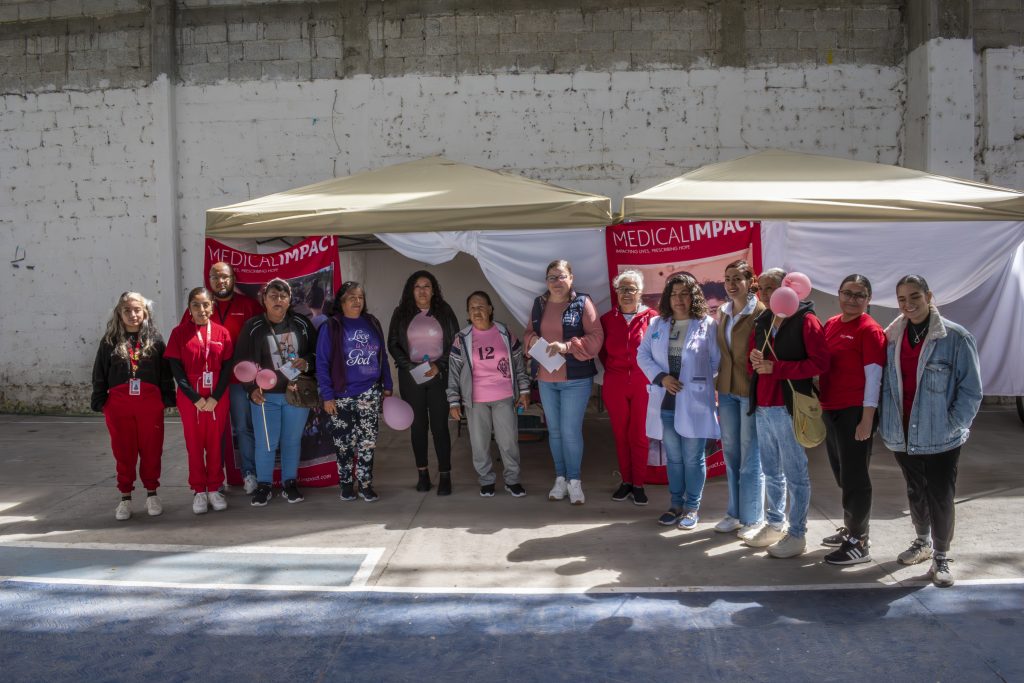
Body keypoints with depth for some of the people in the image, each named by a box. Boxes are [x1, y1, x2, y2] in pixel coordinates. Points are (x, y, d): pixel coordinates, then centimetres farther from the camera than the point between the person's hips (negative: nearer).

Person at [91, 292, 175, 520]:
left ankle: (152, 494, 20)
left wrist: (168, 398, 0)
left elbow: (165, 372, 5)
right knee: (123, 451, 7)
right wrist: (99, 402, 2)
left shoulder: (155, 339, 5)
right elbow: (99, 374, 7)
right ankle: (125, 497, 18)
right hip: (119, 405, 1)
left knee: (151, 450, 6)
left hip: (150, 404, 0)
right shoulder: (110, 341, 6)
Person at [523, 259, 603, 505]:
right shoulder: (539, 303, 9)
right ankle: (560, 478, 24)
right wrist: (532, 339, -8)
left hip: (576, 379, -5)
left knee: (571, 431, -3)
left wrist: (566, 346, -23)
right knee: (554, 430, 12)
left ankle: (574, 481, 11)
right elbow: (529, 333, 16)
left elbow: (596, 337, -12)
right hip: (546, 379, 5)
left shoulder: (582, 302, -7)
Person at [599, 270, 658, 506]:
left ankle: (639, 484, 14)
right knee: (620, 435, 10)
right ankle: (626, 481, 22)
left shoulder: (652, 317, -5)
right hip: (614, 385, 3)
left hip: (643, 384, -3)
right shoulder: (607, 319, 4)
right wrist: (612, 369, 7)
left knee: (639, 435, 3)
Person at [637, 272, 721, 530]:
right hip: (665, 402, 4)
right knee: (673, 457, 15)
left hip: (694, 403, -4)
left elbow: (716, 362, -2)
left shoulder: (708, 325, -4)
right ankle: (676, 504, 27)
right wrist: (661, 377, -7)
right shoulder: (657, 324, 8)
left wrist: (696, 381, -6)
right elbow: (643, 355, 7)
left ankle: (692, 507, 19)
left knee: (693, 459, 5)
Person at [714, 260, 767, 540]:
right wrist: (719, 385, 13)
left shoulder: (761, 312, -11)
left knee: (751, 457, 1)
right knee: (731, 455, 13)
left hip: (752, 391, -7)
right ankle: (735, 513, 25)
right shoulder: (723, 311, 10)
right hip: (727, 390, 7)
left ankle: (753, 519, 14)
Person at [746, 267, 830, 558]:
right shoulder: (762, 322, 14)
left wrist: (775, 367, -18)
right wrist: (756, 362, -4)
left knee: (795, 474, 1)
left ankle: (797, 534, 10)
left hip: (788, 408, -7)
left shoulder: (805, 320, -7)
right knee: (771, 472, 16)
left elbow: (820, 363, -15)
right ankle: (775, 525, 28)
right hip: (763, 408, 7)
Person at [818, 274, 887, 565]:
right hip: (830, 410, 7)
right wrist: (819, 405, 13)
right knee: (841, 473, 18)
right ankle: (850, 528, 35)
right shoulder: (830, 325, 10)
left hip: (854, 412, -7)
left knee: (854, 477, 0)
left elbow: (873, 376, -13)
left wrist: (867, 419, -17)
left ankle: (858, 543, 10)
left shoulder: (869, 330, -11)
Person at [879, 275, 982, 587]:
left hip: (941, 438, -4)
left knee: (940, 497, 1)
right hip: (903, 435, 4)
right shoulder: (892, 338, 2)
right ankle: (922, 542, 41)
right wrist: (886, 423, 0)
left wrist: (952, 426, -12)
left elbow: (971, 391, -7)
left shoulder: (955, 338, -11)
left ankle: (941, 556, 20)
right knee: (915, 491, 19)